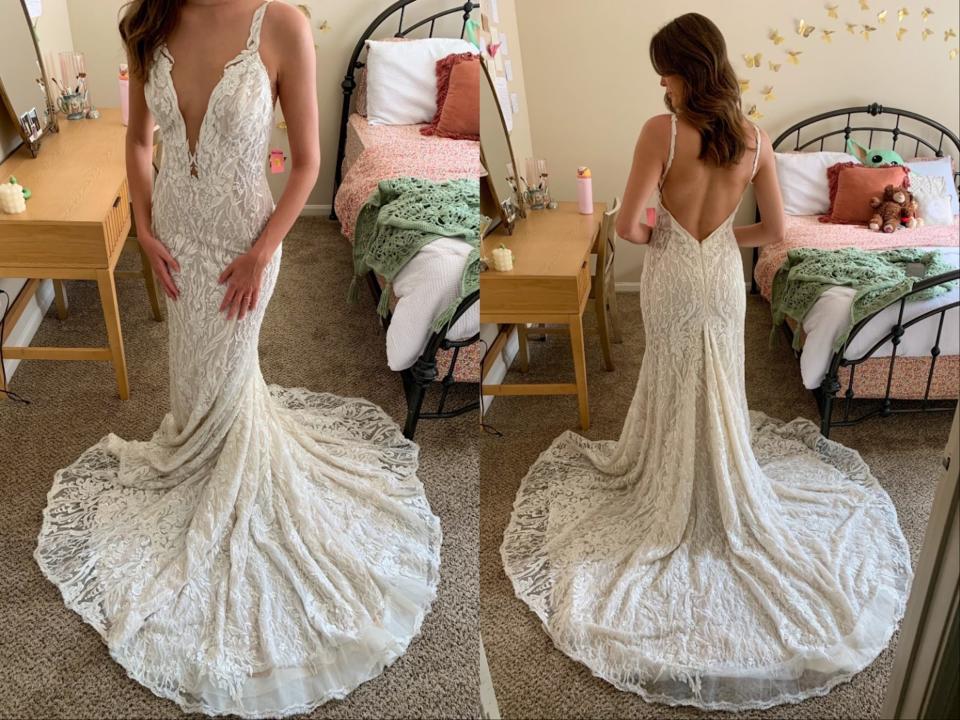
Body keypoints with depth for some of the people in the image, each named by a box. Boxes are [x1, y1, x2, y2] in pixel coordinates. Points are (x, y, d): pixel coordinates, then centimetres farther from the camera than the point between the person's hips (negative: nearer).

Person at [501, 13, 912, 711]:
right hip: (724, 276, 3)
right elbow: (775, 231, -5)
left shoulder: (662, 131, -22)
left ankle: (684, 500, 33)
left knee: (677, 384, 16)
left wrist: (657, 237, 0)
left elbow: (628, 226, -23)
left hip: (672, 276, -3)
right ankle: (725, 493, 37)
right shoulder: (756, 139, -9)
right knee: (720, 388, 20)